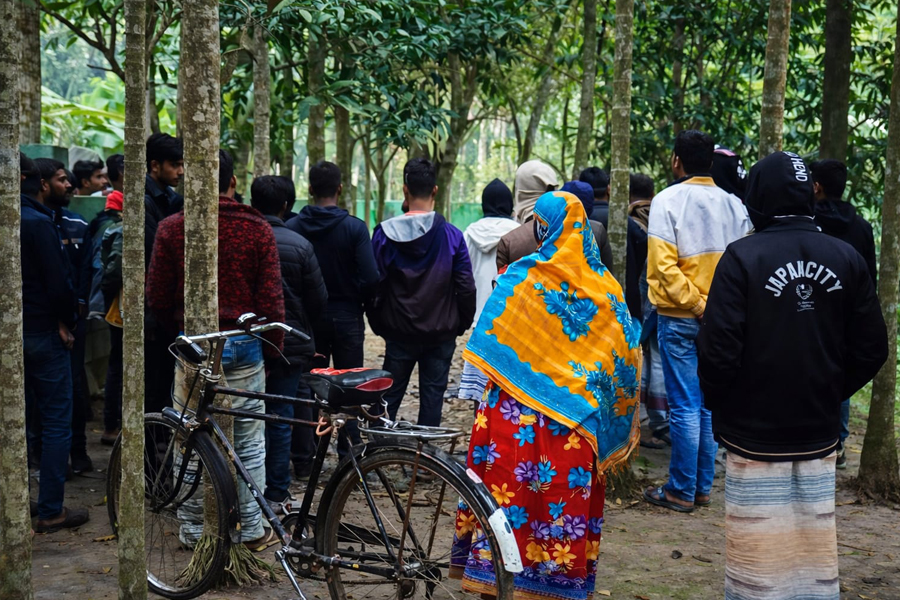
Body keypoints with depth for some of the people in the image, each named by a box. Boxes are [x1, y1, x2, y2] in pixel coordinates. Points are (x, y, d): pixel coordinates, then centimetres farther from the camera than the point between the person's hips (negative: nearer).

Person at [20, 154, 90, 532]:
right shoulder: (38, 222, -16)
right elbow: (58, 281, -19)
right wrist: (65, 322, -5)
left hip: (14, 332, 8)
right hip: (42, 332, -7)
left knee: (20, 419, 16)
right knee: (57, 423, 0)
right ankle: (51, 511, 2)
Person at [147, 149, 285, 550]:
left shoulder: (172, 228, -2)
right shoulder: (258, 229, -3)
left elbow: (157, 297, 2)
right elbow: (271, 299, -3)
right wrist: (273, 349, 8)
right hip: (244, 349, 0)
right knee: (249, 443, 8)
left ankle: (192, 529, 18)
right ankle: (252, 531, 13)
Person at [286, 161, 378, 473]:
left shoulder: (292, 227, -6)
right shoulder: (355, 227, -10)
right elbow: (371, 277, -14)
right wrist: (358, 302, 6)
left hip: (306, 318, 1)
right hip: (347, 317, -1)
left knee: (305, 389, 9)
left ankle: (303, 462, 11)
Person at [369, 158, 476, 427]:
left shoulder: (385, 233, -5)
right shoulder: (452, 235, -6)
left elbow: (375, 285, -3)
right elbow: (466, 288, -4)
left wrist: (378, 324, 9)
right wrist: (462, 324, 10)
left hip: (399, 332, 1)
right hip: (441, 333, -1)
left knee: (389, 397, 12)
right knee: (432, 395, 7)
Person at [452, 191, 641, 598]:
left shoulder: (522, 278, -7)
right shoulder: (604, 288, 1)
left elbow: (486, 350, -6)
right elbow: (626, 355, 5)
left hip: (520, 414, -3)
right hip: (576, 418, 3)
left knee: (511, 488, 4)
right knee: (568, 493, 9)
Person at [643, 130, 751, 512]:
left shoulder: (668, 200, -7)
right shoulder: (734, 205, 7)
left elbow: (663, 264, -15)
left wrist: (696, 304, -13)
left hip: (680, 318, -5)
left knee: (685, 406, -1)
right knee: (710, 405, 12)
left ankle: (681, 491, 5)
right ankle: (703, 487, 19)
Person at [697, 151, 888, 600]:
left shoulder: (743, 258, -13)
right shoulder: (846, 259, 0)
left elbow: (718, 351, -15)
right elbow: (871, 350, 3)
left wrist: (719, 408, 1)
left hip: (756, 437, -4)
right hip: (819, 435, 4)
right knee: (817, 556, 14)